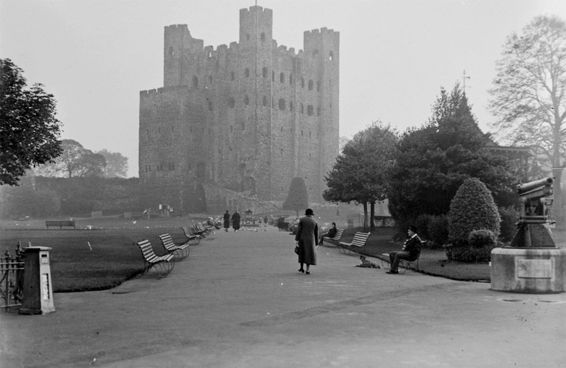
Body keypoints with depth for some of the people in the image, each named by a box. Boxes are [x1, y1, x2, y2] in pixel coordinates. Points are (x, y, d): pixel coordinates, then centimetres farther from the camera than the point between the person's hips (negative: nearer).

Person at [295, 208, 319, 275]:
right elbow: (316, 233, 6)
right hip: (310, 240, 0)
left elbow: (299, 230, -7)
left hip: (302, 239, 0)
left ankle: (301, 268, 22)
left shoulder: (302, 219, -2)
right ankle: (308, 270, -5)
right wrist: (316, 242, 13)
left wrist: (297, 239, -4)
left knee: (302, 252, 17)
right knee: (309, 254, 4)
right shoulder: (314, 222, 3)